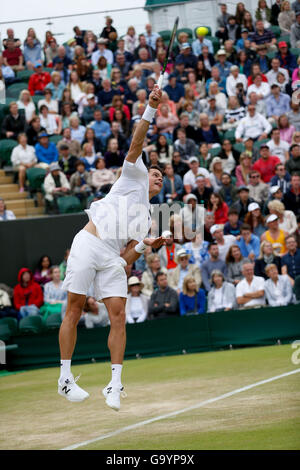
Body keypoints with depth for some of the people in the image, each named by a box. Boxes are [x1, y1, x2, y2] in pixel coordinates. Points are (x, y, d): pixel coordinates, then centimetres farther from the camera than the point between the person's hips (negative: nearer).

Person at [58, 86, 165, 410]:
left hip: (112, 259, 5)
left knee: (118, 315, -10)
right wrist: (150, 110, -5)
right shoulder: (134, 177, 18)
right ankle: (65, 378, 1)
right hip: (88, 243, -5)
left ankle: (115, 386, -10)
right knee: (74, 309, -5)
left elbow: (127, 257, 18)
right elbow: (136, 144, 3)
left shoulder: (145, 219, 27)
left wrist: (145, 245, 0)